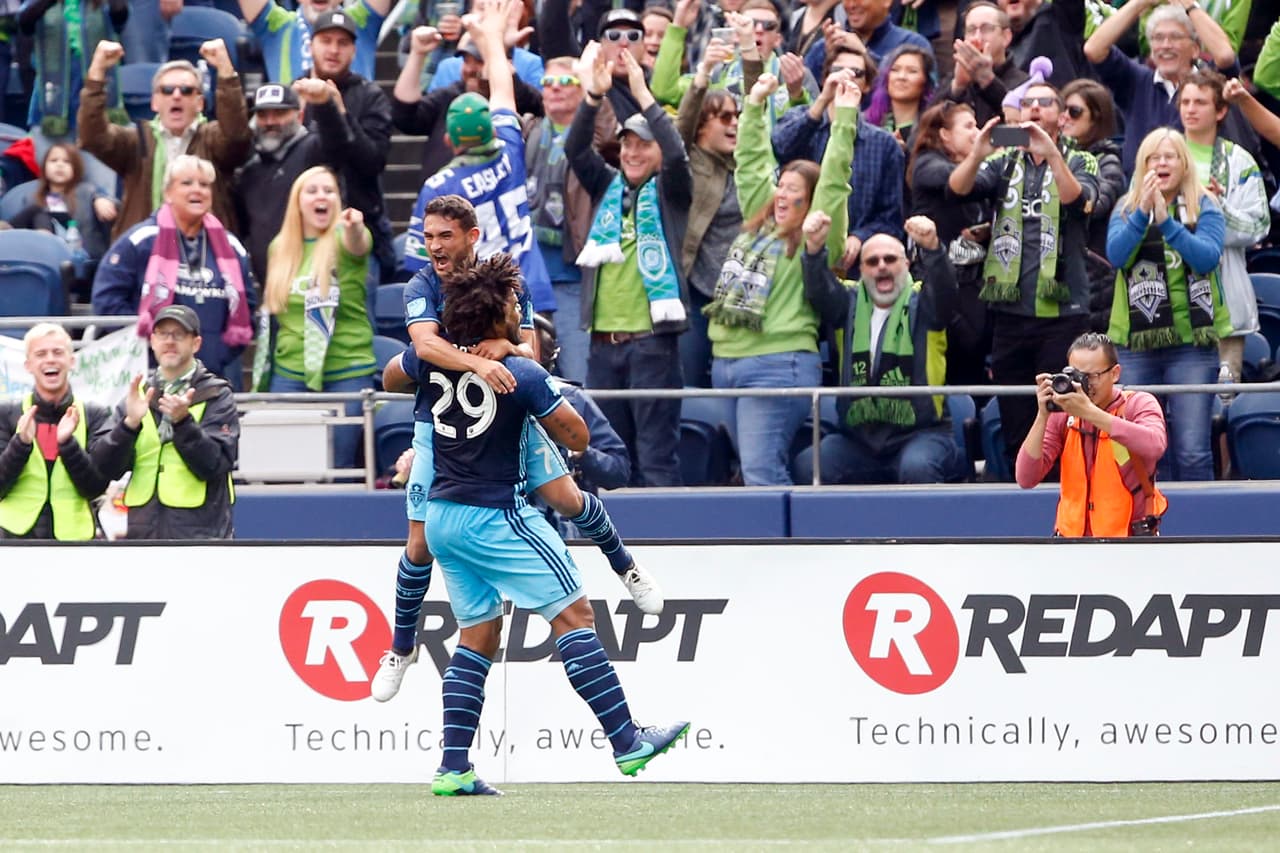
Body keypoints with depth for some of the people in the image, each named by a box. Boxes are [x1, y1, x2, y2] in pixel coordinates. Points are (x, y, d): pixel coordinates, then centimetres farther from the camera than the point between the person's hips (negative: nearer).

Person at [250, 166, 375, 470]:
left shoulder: (344, 240, -3)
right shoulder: (280, 248, 10)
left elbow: (358, 245, -28)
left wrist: (354, 228, -52)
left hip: (345, 371, -4)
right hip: (290, 374, 4)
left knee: (337, 468, 0)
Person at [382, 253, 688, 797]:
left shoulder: (432, 360, 0)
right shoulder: (523, 376, -16)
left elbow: (390, 380, 23)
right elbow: (577, 438, -8)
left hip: (442, 517, 7)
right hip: (496, 519, -7)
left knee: (478, 638, 13)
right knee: (574, 616, -2)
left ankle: (453, 767, 5)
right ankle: (626, 742, -5)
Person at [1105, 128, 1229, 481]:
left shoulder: (1204, 207, 5)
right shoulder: (1126, 208, 10)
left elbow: (1208, 257, -11)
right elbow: (1116, 254, -7)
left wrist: (1167, 222, -22)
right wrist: (1142, 213, -20)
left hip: (1192, 339, -2)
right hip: (1136, 340, 2)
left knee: (1191, 449, -6)